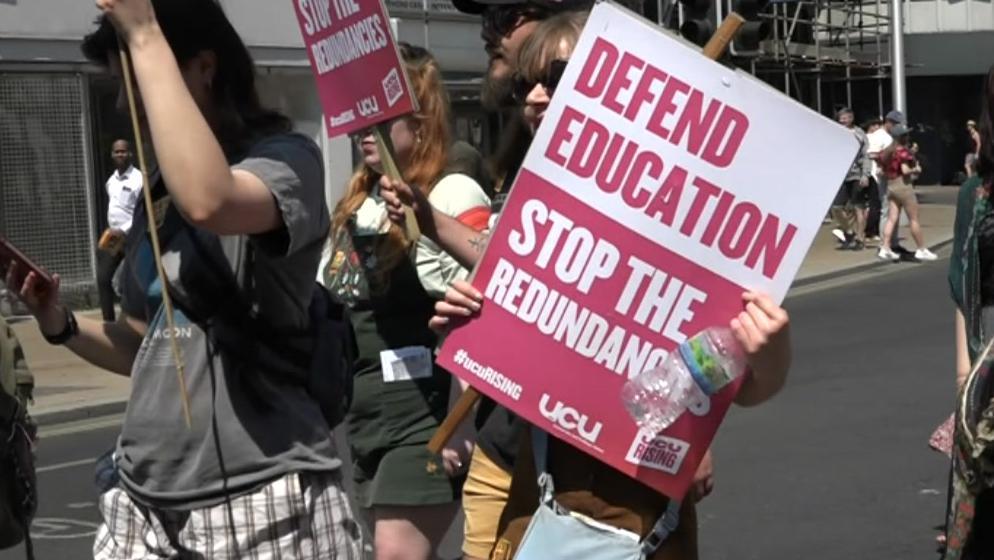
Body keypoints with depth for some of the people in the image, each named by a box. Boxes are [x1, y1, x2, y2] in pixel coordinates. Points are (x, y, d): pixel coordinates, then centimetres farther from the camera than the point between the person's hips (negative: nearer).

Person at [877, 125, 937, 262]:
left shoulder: (888, 152, 9)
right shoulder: (904, 152, -13)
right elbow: (905, 170, -21)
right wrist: (916, 169, -5)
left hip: (890, 185, 7)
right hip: (903, 185, -7)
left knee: (892, 219, 5)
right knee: (914, 220, 0)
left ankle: (885, 248, -3)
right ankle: (922, 250, 5)